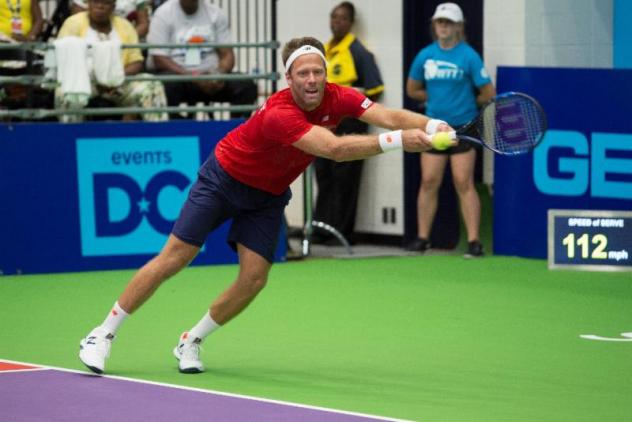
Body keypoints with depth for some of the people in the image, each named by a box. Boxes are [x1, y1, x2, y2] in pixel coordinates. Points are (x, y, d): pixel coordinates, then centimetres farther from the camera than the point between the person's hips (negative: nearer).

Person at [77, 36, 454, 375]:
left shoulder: (338, 99, -18)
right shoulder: (279, 115, -38)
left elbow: (390, 116, -29)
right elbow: (334, 148, -49)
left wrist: (432, 125, -48)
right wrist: (398, 140, -55)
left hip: (267, 196, 6)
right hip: (224, 179, -6)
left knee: (254, 278, -8)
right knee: (174, 259, -8)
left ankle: (192, 341, 13)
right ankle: (104, 334, 3)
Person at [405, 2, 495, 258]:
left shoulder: (468, 56, -7)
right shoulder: (425, 56, 5)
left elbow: (488, 93, -5)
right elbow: (412, 90, 16)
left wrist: (466, 102, 7)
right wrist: (437, 98, 9)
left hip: (463, 127, -4)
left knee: (463, 183, -7)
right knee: (429, 182, 3)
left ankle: (473, 241, -5)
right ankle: (422, 238, 11)